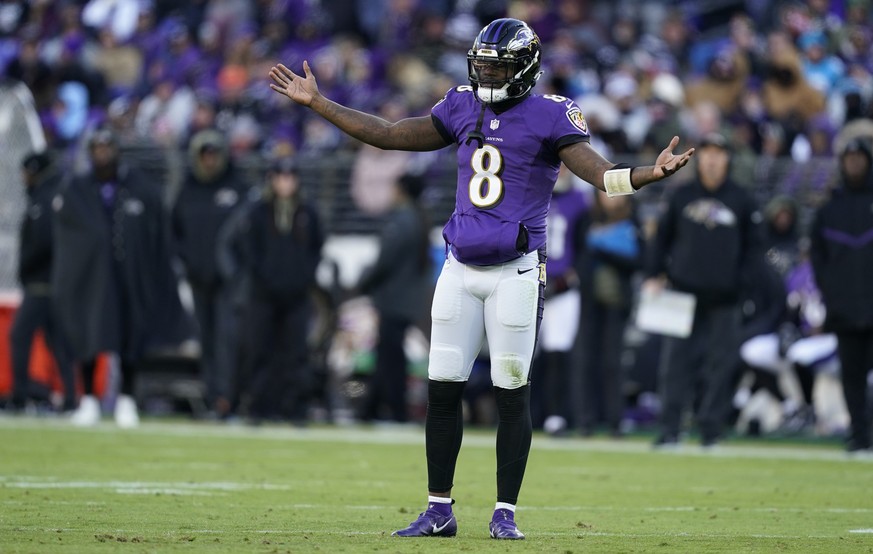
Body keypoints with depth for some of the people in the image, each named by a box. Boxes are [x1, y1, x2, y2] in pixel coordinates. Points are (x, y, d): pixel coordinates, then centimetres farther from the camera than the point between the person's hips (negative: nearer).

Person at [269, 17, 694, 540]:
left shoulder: (551, 115, -6)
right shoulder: (464, 107, 10)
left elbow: (601, 172, -16)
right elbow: (389, 135, 17)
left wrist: (650, 174, -36)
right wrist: (317, 102, 17)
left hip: (515, 271, -5)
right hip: (460, 268, 5)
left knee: (513, 393, -2)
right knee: (443, 389, 4)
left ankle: (506, 512, 7)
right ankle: (439, 511, 11)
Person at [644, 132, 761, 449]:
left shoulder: (741, 201, 6)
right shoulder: (682, 197, 8)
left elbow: (753, 245, 9)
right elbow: (663, 238, 14)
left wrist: (740, 280, -3)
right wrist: (655, 275, 3)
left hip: (724, 296, 0)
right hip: (683, 292, 0)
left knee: (720, 363, 1)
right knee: (676, 360, -5)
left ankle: (711, 428, 8)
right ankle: (670, 428, -4)